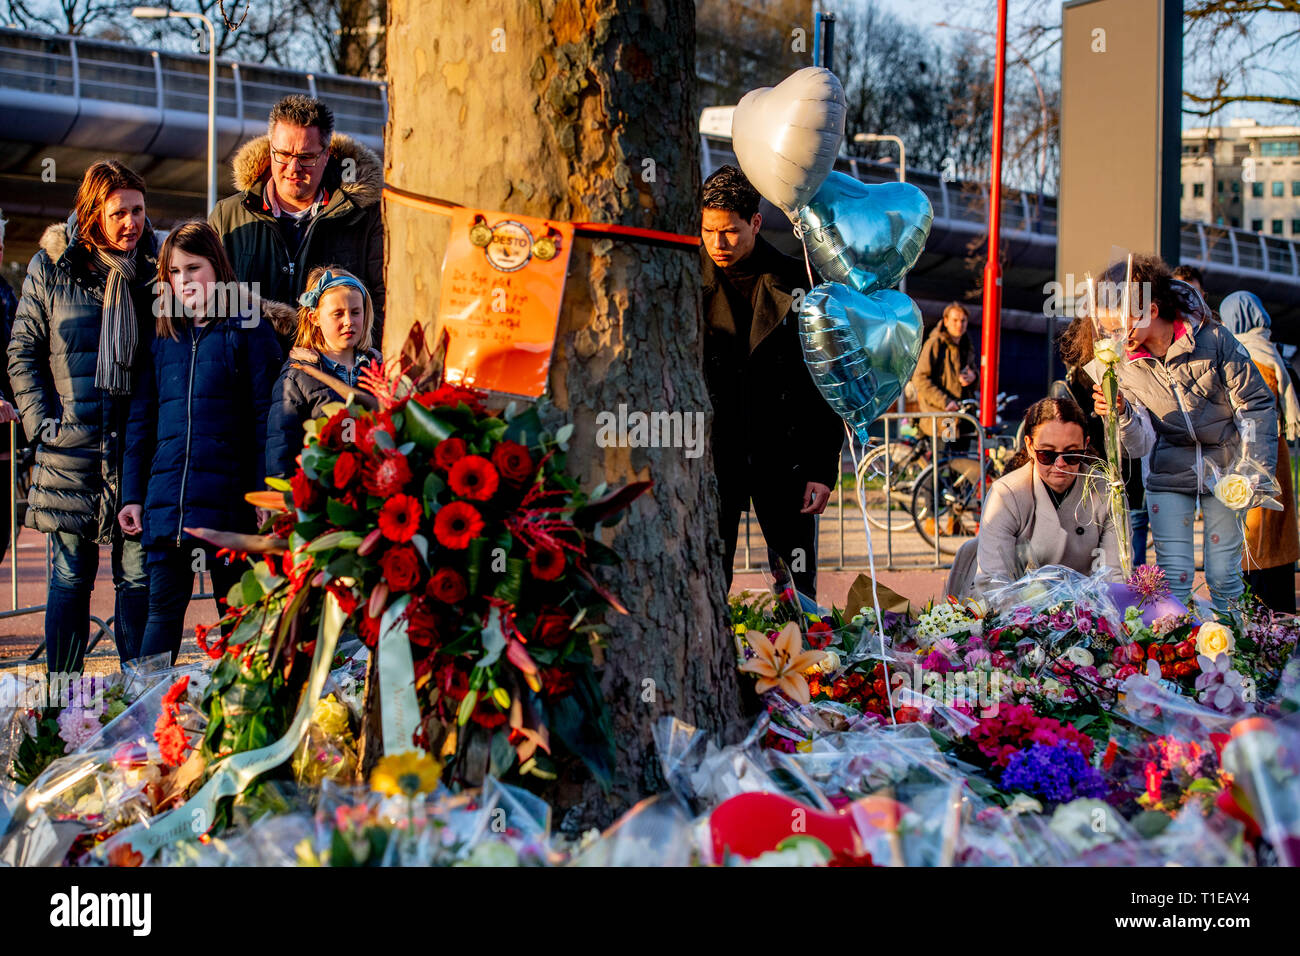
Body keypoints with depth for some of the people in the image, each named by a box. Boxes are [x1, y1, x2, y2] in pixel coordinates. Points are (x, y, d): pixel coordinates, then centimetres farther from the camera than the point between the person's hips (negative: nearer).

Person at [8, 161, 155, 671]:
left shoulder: (156, 266, 7)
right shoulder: (51, 267, 4)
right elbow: (22, 352, 7)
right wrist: (41, 421, -2)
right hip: (71, 448, 0)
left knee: (138, 579, 2)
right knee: (70, 579, 5)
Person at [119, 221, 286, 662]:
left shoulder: (248, 331, 0)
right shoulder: (162, 339, 13)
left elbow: (266, 418, -3)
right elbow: (140, 422, 15)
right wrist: (131, 495, 9)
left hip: (229, 500, -3)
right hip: (167, 501, 3)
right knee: (163, 609, 3)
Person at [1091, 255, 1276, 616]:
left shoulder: (1212, 339, -14)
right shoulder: (1125, 366, -6)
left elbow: (1256, 404, -7)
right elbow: (1141, 444, -7)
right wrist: (1121, 414, -28)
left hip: (1224, 472, -2)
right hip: (1169, 477, 2)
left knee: (1224, 576, 1)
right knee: (1174, 576, -5)